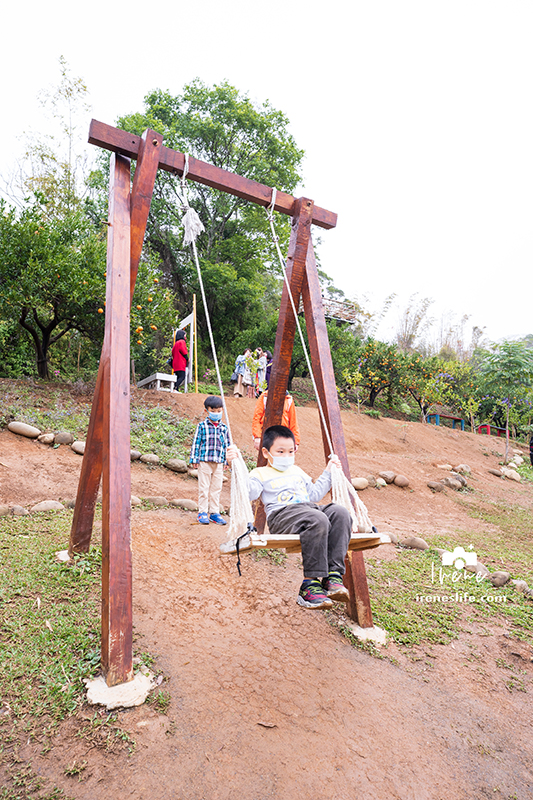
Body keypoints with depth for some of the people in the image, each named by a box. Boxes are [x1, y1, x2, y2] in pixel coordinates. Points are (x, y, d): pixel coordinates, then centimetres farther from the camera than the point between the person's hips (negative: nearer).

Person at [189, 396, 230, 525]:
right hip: (204, 461, -3)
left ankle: (214, 512, 18)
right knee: (204, 488, 3)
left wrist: (226, 461, 12)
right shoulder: (202, 426, -2)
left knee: (216, 488, 8)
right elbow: (196, 443, -1)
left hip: (219, 463, 3)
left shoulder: (224, 428, 8)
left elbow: (227, 445, 14)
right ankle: (202, 512, 12)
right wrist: (194, 459, -4)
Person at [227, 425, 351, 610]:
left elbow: (314, 493, 42)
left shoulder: (297, 471, 36)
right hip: (281, 514, -6)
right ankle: (310, 582, -32)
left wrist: (329, 472, 42)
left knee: (340, 513, -25)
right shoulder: (261, 473, 15)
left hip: (310, 508, 7)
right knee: (318, 520, -38)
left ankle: (333, 574, -30)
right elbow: (248, 492, -5)